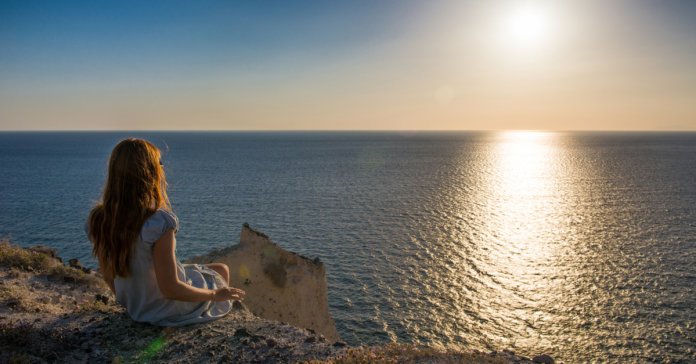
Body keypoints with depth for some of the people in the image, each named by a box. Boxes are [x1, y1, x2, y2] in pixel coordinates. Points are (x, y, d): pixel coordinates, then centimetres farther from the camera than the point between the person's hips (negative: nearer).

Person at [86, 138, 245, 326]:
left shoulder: (97, 219, -12)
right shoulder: (159, 222, -33)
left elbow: (108, 275, 1)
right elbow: (170, 289, -29)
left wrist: (127, 301, 20)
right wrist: (215, 295, -13)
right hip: (166, 309, -6)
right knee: (222, 270, 23)